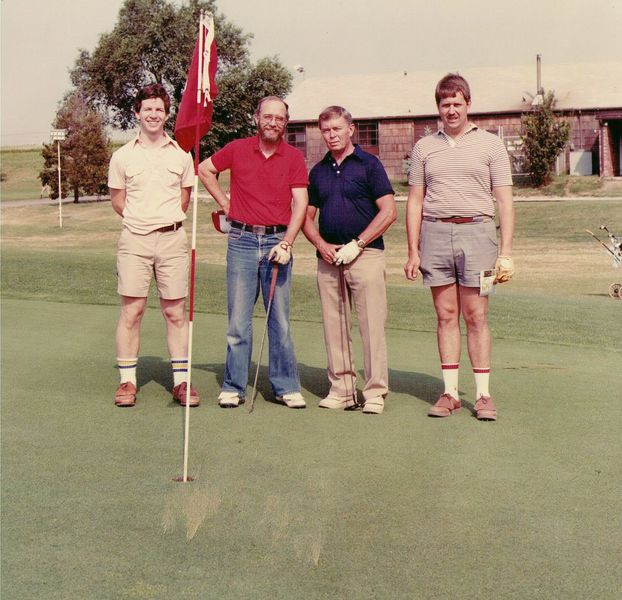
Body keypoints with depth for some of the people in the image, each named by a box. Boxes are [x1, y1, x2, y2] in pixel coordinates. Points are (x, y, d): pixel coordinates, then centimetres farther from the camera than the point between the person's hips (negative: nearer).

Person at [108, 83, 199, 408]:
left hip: (172, 238, 1)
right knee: (131, 310, -1)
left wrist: (165, 221, 9)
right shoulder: (123, 156, 5)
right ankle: (127, 381, 8)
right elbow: (118, 202, 12)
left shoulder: (181, 154, 6)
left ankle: (181, 380, 11)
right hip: (134, 239, 0)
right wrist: (142, 221, 9)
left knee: (175, 311, 4)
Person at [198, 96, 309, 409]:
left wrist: (286, 244, -16)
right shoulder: (237, 149, 4)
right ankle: (233, 387, 11)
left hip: (278, 241, 0)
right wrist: (225, 203, 11)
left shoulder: (294, 157, 2)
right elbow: (204, 170, 19)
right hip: (242, 240, 0)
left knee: (280, 318, 4)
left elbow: (300, 203, -5)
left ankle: (286, 386, 12)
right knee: (238, 318, 3)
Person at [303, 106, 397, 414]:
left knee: (372, 325, -6)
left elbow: (388, 212, -6)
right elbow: (307, 217, 18)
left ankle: (375, 392, -1)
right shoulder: (318, 171, 15)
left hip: (365, 254, -5)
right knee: (334, 326, 7)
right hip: (328, 258, 5)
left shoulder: (368, 164, 0)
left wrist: (356, 244, -11)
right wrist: (322, 245, -1)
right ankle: (341, 389, 15)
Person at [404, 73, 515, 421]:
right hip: (435, 234, 2)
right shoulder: (425, 147, 14)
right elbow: (415, 201, 14)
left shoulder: (490, 144, 7)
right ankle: (450, 392, 10)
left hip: (476, 232, -2)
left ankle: (483, 394, 4)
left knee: (475, 316, -3)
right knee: (446, 315, 4)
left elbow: (504, 201, 4)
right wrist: (413, 252, 6)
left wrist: (506, 253, -4)